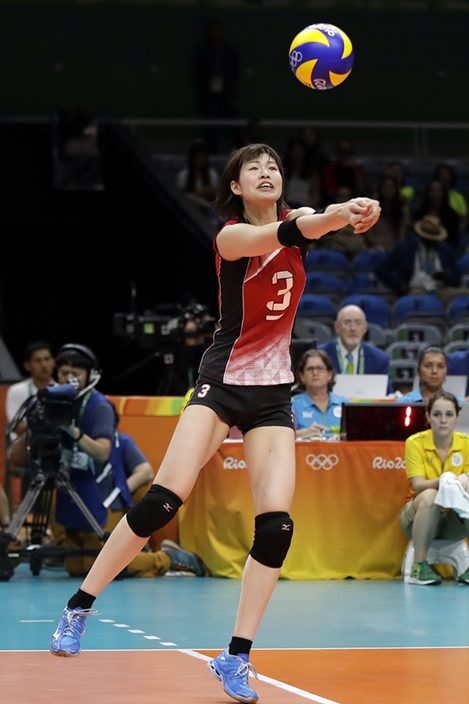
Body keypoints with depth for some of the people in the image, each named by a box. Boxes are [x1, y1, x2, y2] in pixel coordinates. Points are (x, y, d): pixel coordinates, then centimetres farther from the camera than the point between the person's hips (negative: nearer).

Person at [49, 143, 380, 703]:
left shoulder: (297, 219, 5)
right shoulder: (231, 235, -9)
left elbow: (318, 222, -17)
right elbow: (276, 236, -30)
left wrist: (358, 211, -42)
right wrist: (331, 216, -49)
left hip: (274, 393, 4)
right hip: (222, 380, -4)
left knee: (276, 525, -11)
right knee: (163, 500, -18)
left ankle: (236, 658, -2)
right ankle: (79, 607, -3)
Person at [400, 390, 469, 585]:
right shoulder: (415, 443, -9)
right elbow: (418, 485, -18)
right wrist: (444, 481, -39)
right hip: (420, 516, -2)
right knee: (429, 496, -36)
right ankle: (419, 566, -29)